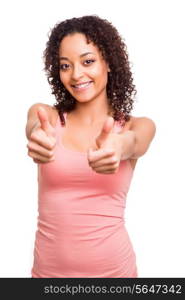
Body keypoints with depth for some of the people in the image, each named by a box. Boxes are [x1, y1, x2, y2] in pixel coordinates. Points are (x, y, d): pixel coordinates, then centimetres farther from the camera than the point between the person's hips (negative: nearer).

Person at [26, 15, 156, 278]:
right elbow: (34, 128, -24)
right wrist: (38, 138, -46)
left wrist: (118, 148, -48)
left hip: (113, 267, 0)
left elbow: (132, 142, -25)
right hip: (49, 267, 1)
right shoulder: (46, 115, -2)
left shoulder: (139, 126, -4)